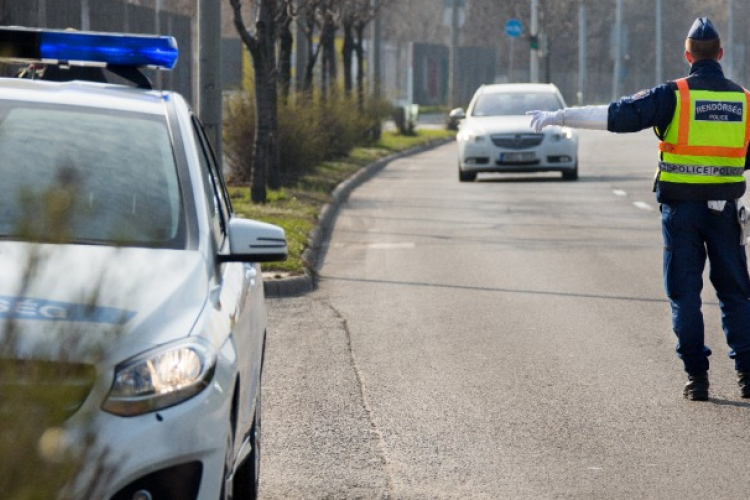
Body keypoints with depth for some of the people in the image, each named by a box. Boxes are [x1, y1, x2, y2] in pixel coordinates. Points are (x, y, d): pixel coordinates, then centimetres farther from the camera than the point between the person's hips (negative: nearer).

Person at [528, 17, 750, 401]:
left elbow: (613, 116, -11)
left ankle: (696, 376, 2)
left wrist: (557, 117, -7)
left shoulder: (673, 96, -8)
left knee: (684, 291, 4)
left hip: (681, 208, -2)